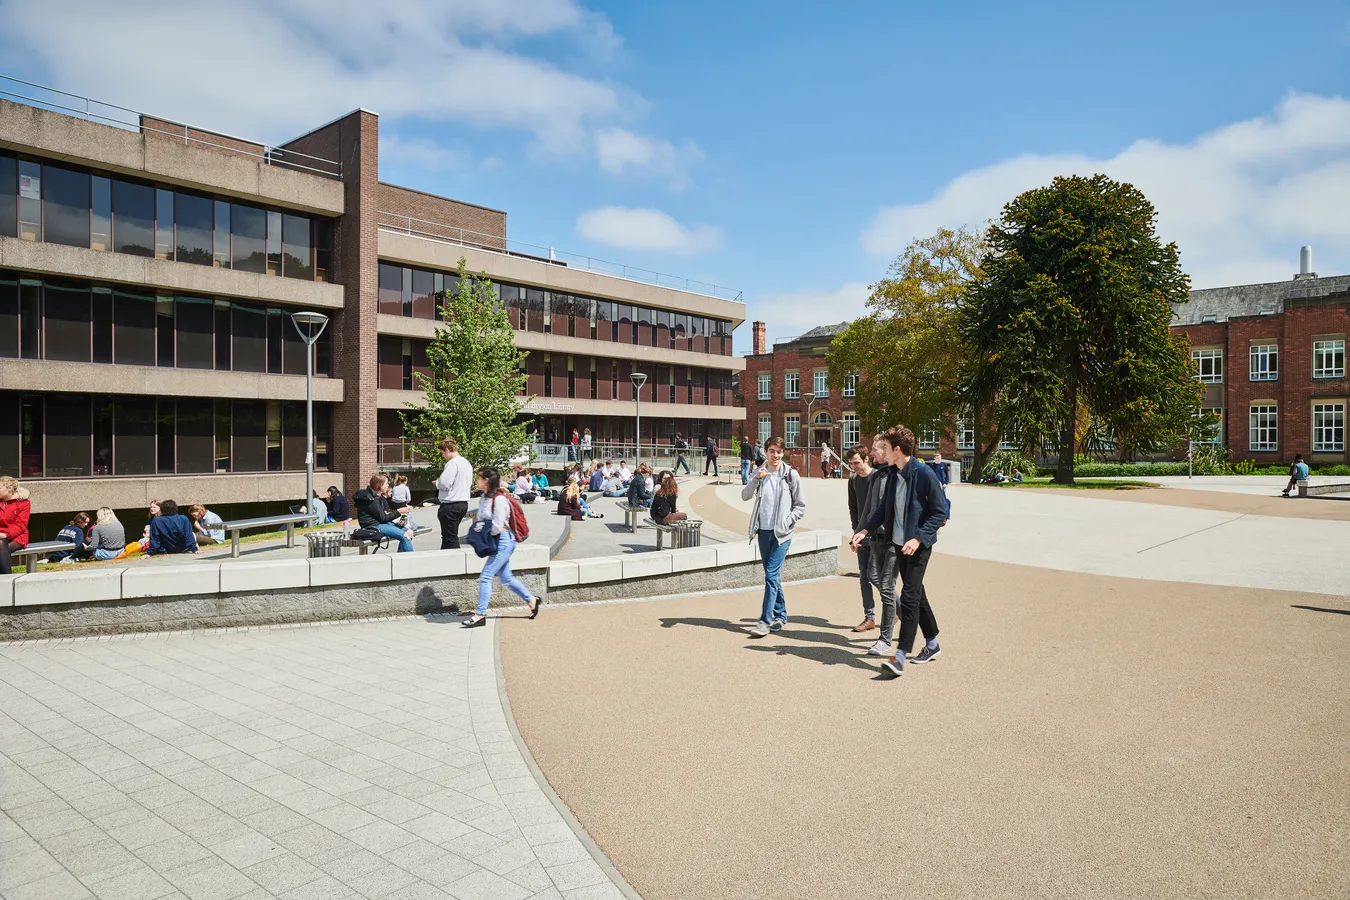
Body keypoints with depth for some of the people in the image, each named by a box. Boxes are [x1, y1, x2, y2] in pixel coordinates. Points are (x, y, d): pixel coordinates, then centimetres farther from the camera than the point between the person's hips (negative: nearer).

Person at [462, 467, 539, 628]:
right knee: (506, 578, 15)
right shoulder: (484, 498, 9)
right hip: (496, 542, 9)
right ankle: (531, 600, 28)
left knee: (485, 577, -8)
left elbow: (497, 526, -20)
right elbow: (481, 520, 17)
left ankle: (480, 615, -2)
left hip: (503, 541, -9)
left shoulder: (499, 499, -19)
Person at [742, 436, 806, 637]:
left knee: (771, 575, -12)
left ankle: (765, 621, -9)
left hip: (782, 533, -4)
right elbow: (745, 496, -7)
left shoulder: (791, 474, -3)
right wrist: (756, 479, -21)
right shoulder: (760, 473, 6)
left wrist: (786, 522, -11)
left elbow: (800, 507, 1)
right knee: (772, 575, 13)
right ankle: (781, 615, 26)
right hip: (764, 531, 4)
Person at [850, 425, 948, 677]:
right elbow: (883, 508, 15)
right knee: (916, 593, 17)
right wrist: (865, 530, 3)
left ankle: (900, 656, -11)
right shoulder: (893, 474, 7)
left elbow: (940, 511, -14)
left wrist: (918, 538, -22)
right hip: (898, 542, 8)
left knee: (909, 596, -11)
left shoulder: (924, 474, -15)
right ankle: (932, 644, 33)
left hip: (918, 545, -8)